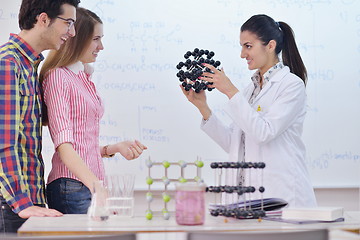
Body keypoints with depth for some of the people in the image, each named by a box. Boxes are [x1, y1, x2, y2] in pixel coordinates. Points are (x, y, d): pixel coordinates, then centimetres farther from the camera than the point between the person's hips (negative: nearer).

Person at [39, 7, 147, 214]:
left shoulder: (85, 78, 18)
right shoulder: (59, 76, -7)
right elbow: (64, 145, -18)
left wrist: (115, 148, 6)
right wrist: (95, 184, -29)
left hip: (93, 181, 8)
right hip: (73, 186, -8)